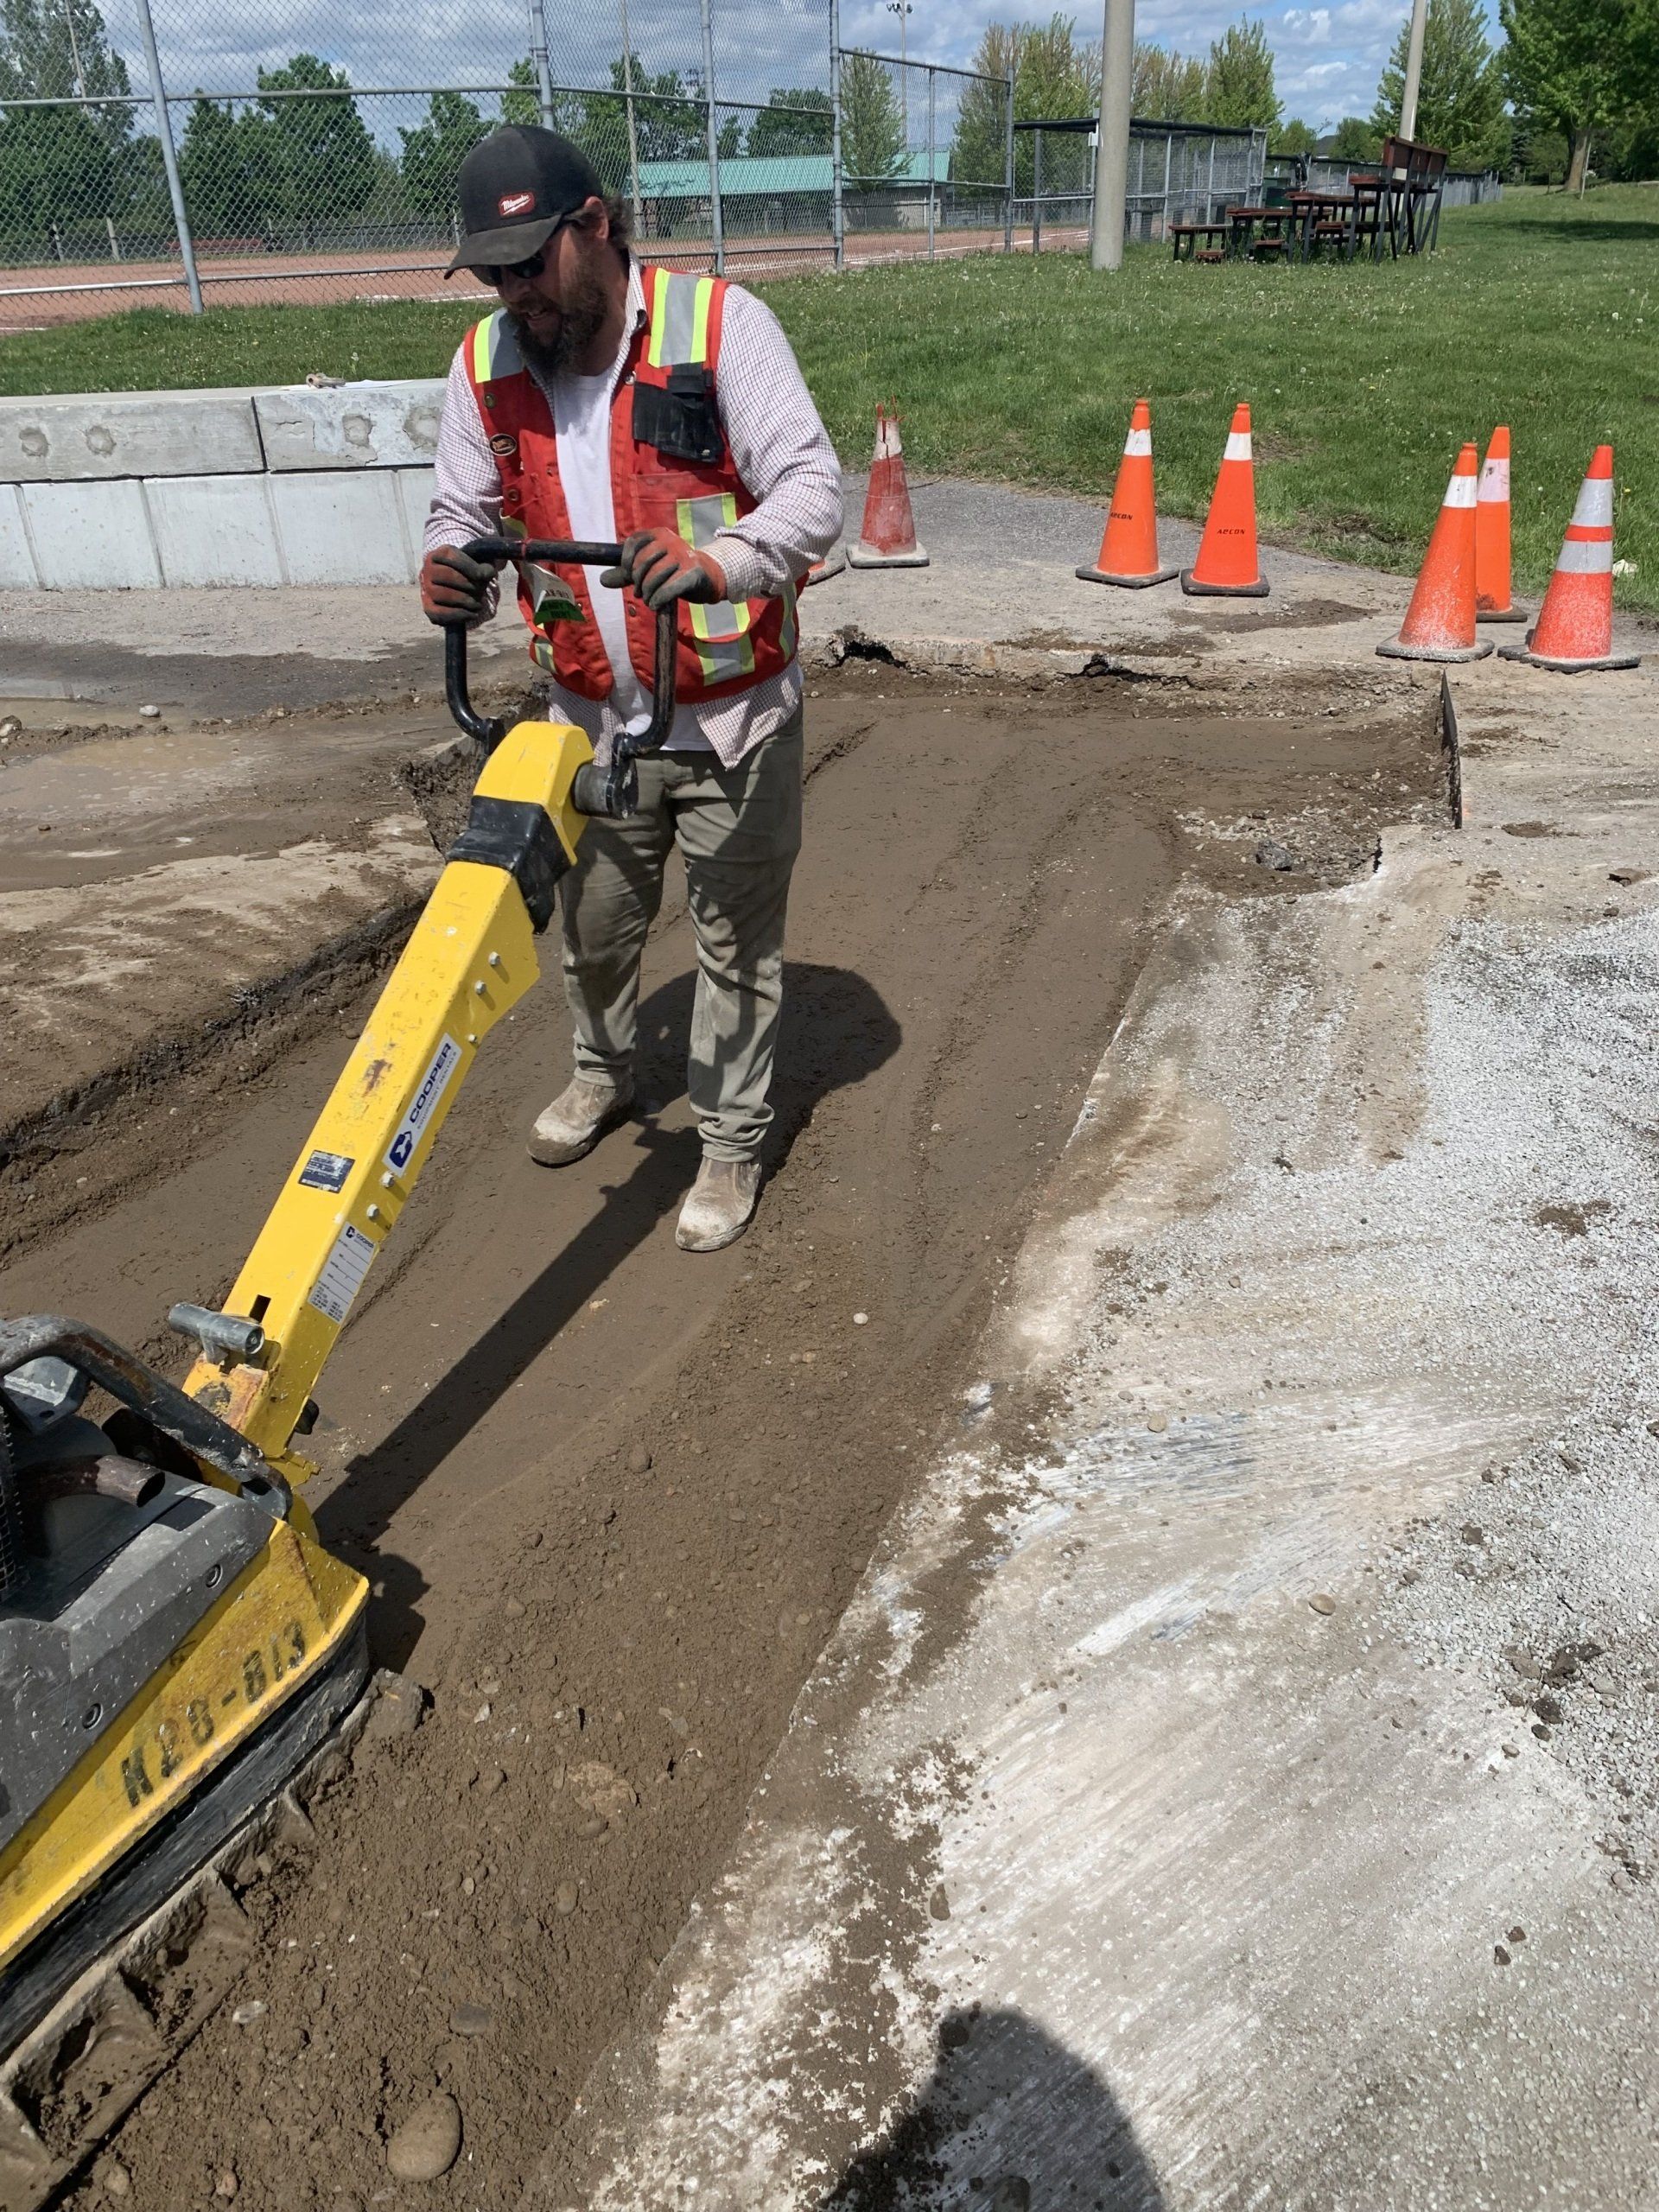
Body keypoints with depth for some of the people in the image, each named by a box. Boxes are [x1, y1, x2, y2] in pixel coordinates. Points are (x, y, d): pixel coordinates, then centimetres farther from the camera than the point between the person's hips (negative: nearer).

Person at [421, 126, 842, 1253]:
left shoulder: (719, 324, -14)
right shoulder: (487, 365, 0)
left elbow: (815, 490, -20)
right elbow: (467, 512, 6)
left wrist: (717, 563, -39)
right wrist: (452, 569, -18)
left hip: (732, 715, -4)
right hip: (592, 718, 5)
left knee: (737, 941, 9)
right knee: (594, 925, 21)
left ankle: (733, 1141, 28)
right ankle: (605, 1074, 50)